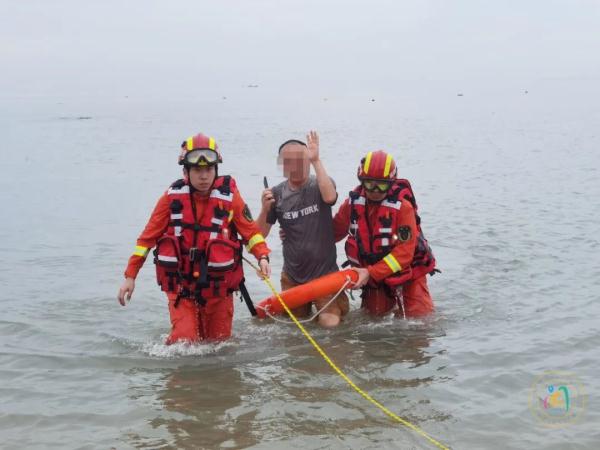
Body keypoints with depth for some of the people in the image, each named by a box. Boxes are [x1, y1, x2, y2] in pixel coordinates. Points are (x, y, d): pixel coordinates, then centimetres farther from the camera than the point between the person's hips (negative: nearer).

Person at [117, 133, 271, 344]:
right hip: (181, 286, -1)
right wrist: (130, 275, 1)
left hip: (218, 288, 1)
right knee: (185, 341, -11)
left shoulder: (229, 196, -5)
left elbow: (250, 230, 3)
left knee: (219, 344, 10)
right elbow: (148, 236, 2)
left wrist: (262, 256, -15)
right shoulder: (173, 197, -5)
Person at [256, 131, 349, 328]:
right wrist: (265, 210, -19)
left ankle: (336, 306, 19)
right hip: (292, 276, 3)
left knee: (331, 324, -14)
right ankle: (304, 309, 45)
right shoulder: (277, 194, -3)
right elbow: (260, 234, -1)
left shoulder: (319, 185, -8)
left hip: (324, 272, -3)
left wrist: (316, 161, -32)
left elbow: (329, 196, -33)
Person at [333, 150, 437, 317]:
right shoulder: (353, 203, -10)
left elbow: (405, 252, -25)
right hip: (372, 276, 4)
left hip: (406, 273, -3)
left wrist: (372, 273, -28)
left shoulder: (403, 206, -23)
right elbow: (334, 231, 4)